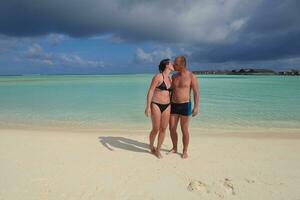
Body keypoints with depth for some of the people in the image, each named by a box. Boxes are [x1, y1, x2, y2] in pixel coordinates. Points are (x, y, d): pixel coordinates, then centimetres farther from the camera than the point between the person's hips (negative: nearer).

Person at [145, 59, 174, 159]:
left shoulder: (169, 79, 11)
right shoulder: (158, 76, -11)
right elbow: (150, 91, -13)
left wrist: (170, 107, 18)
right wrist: (148, 106, -18)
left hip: (166, 107, 6)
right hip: (156, 106, -6)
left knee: (163, 129, 6)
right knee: (155, 129, -1)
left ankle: (158, 150, 23)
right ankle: (151, 145, 29)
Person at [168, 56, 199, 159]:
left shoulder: (191, 76, -8)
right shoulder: (174, 76, 7)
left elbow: (196, 93, -10)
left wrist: (196, 107, -20)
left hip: (185, 106, -5)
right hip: (174, 105, 5)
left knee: (184, 130, 2)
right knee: (172, 128, 7)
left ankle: (185, 151, 20)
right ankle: (174, 148, 27)